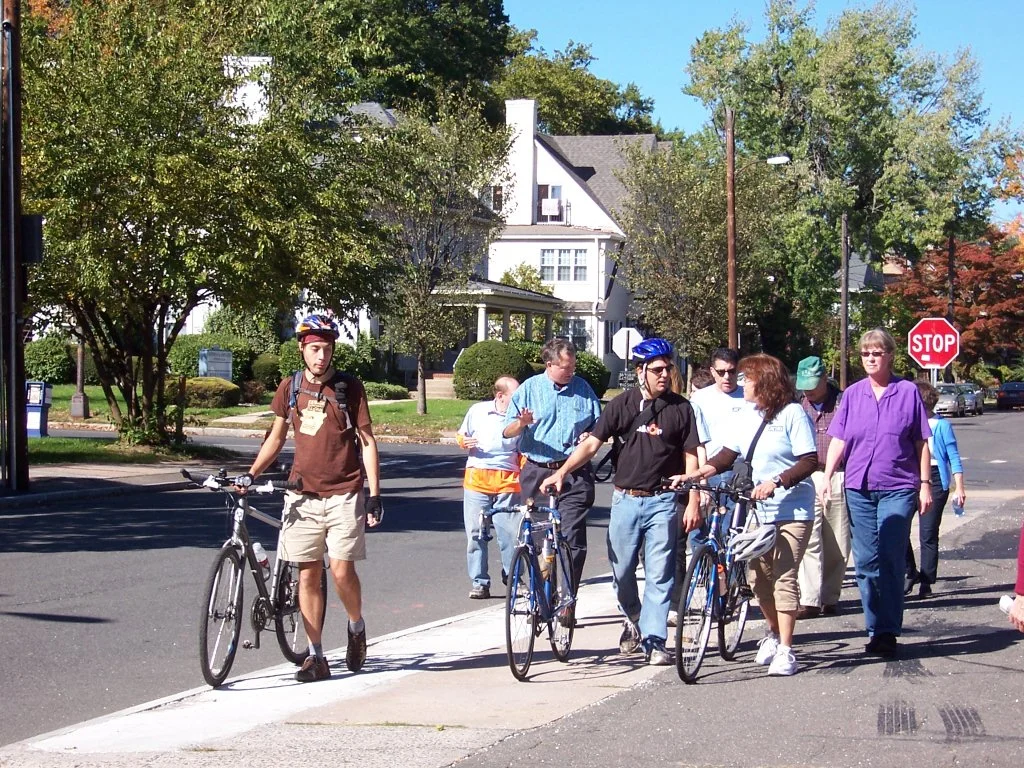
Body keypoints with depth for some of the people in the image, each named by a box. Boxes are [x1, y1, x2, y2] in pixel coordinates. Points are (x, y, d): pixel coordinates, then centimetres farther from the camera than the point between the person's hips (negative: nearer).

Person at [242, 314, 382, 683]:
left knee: (341, 570, -10)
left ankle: (357, 627, 19)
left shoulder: (349, 387, -2)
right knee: (308, 574, 2)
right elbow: (276, 438, 17)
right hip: (303, 495, 3)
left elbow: (367, 441, 0)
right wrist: (250, 474, 6)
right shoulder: (290, 388, 6)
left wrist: (375, 495, -6)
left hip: (343, 494, -3)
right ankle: (315, 656, 7)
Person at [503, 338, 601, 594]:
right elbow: (508, 431, 3)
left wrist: (590, 436, -5)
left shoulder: (582, 388, 10)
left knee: (573, 540, -10)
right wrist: (522, 424, -19)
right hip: (537, 474, 0)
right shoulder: (529, 389, 6)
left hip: (575, 475, 0)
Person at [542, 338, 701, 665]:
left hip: (662, 501, -1)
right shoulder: (622, 404, 1)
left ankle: (654, 641, 0)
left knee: (659, 574, -4)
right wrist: (562, 471, -14)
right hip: (625, 499, 1)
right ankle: (634, 620, 33)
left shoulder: (680, 408, 0)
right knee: (621, 568, 8)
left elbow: (690, 457, 2)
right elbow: (592, 442, -1)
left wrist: (693, 503, -4)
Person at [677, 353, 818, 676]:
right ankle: (774, 634, 33)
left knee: (783, 577, -10)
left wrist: (776, 482, -24)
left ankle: (785, 650, -6)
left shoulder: (792, 413, -8)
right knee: (759, 577, 10)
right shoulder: (743, 418, 12)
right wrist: (698, 473, -9)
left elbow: (809, 461, -13)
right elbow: (727, 456, 9)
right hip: (757, 509, 6)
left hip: (792, 510, -6)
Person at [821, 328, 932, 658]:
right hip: (859, 488, 3)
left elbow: (921, 443, 4)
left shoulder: (908, 392, 3)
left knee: (891, 559, -7)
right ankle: (875, 629, 11)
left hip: (898, 488, -3)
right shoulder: (853, 394, 10)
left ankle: (888, 631, -2)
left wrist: (925, 484, 1)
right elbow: (838, 440, 8)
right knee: (865, 562, 3)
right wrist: (826, 477, -3)